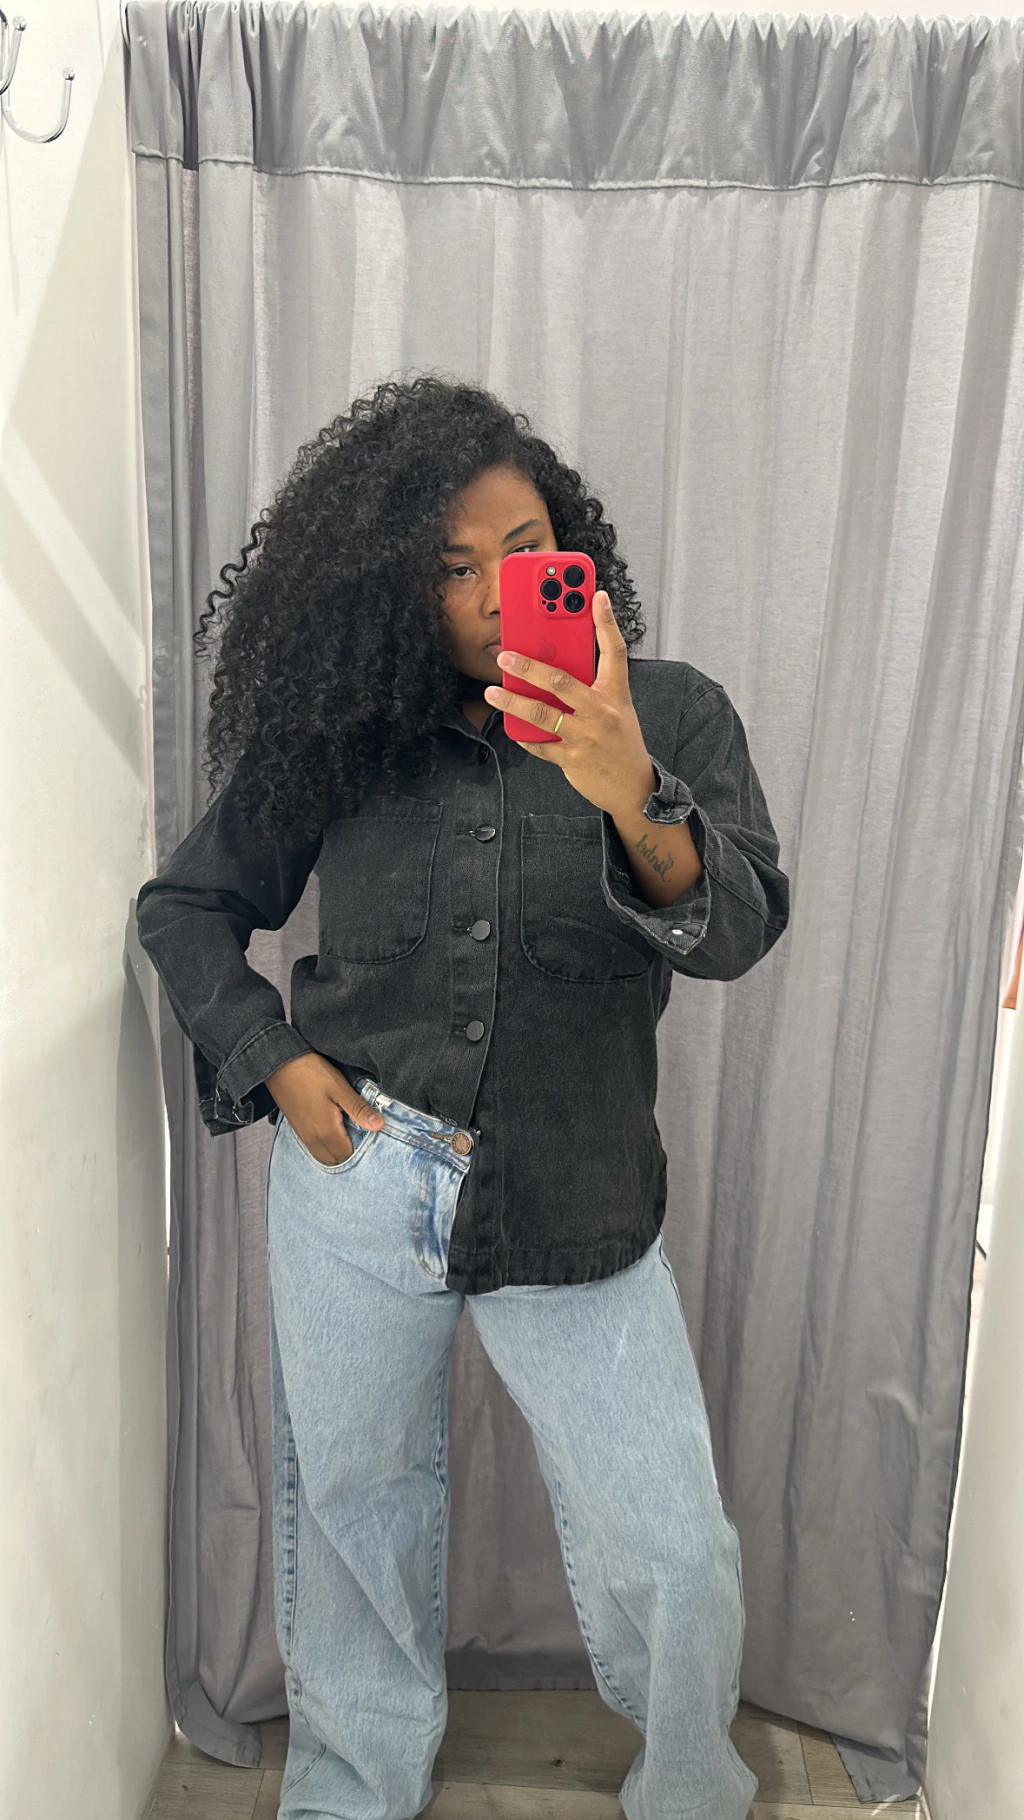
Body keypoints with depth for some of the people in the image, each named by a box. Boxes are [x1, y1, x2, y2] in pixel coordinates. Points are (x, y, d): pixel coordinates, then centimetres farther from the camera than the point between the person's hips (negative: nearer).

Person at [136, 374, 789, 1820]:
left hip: (573, 1202, -1)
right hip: (354, 1172, 2)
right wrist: (270, 1059, -4)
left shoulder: (671, 715, -3)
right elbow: (186, 906, 10)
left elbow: (740, 930, -17)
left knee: (672, 1556, 2)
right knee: (350, 1502, 18)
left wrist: (633, 802, -35)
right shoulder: (343, 737, 0)